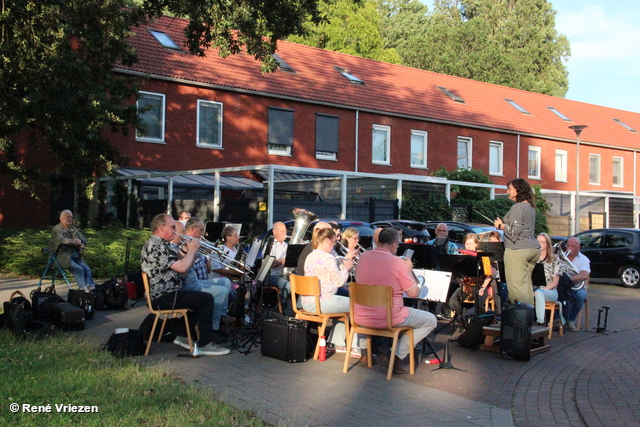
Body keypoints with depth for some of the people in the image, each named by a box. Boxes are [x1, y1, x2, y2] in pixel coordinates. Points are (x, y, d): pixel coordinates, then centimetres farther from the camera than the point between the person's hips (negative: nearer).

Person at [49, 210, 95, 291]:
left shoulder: (73, 228, 21)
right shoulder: (57, 229, 0)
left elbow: (84, 240, 16)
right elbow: (62, 240, -20)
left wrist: (80, 241, -8)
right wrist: (75, 242, -24)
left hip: (76, 256, 7)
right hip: (64, 257, -7)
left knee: (87, 269, -17)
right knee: (79, 269, -26)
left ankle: (91, 288, -24)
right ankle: (84, 289, -26)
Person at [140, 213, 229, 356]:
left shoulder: (154, 243, 16)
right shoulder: (158, 246, -19)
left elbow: (178, 265, 18)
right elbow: (182, 267, -25)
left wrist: (188, 251, 4)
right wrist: (192, 250, -10)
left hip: (159, 294, 11)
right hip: (165, 297, -11)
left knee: (199, 298, 23)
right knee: (207, 299, -13)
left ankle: (184, 336, 23)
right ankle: (205, 344, -10)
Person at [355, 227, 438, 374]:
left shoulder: (363, 257, -1)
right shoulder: (397, 262, -16)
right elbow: (413, 293, -10)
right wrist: (409, 270, 5)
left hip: (362, 318, 6)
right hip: (388, 319, -6)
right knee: (431, 320, 12)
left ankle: (366, 350, 27)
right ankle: (396, 356, 3)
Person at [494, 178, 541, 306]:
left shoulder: (517, 207, -12)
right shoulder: (530, 207, 16)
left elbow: (513, 231, -17)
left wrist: (500, 225, -1)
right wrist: (504, 225, 17)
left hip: (518, 250, -10)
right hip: (533, 248, 10)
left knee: (516, 285, -9)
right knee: (526, 284, 13)